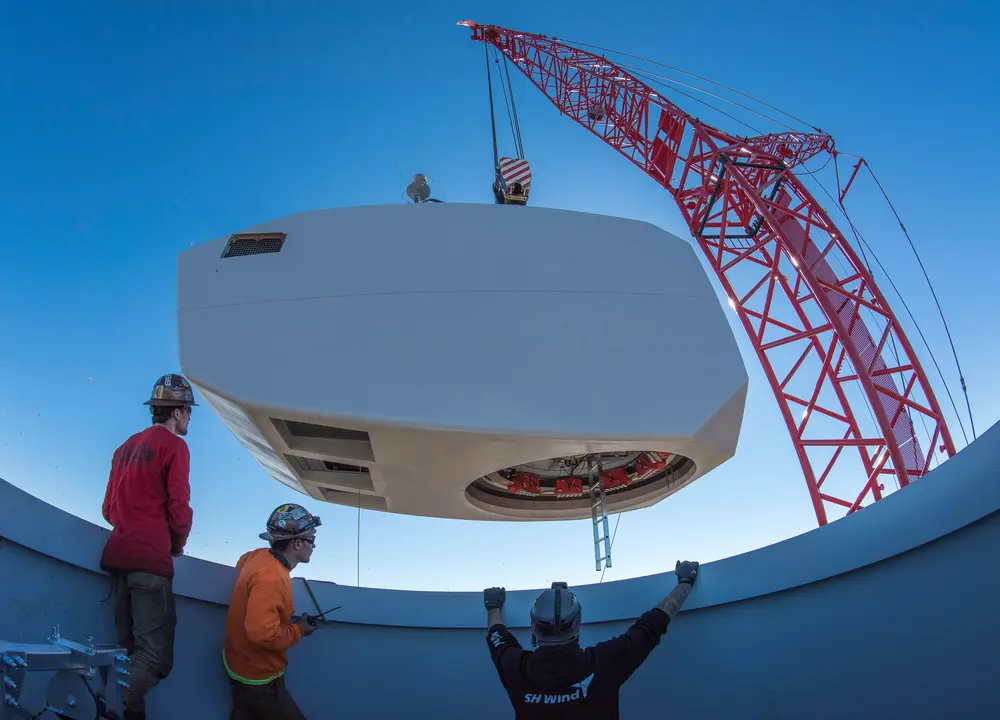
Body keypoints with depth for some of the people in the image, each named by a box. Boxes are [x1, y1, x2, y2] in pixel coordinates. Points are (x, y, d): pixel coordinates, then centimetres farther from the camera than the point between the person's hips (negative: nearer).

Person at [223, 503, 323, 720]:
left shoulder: (259, 556, -5)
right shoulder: (271, 578, -32)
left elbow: (241, 565, 20)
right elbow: (263, 634, -37)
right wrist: (298, 630, -18)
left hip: (243, 666, 9)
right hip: (257, 678, -9)